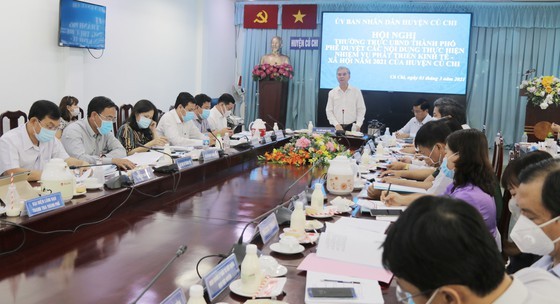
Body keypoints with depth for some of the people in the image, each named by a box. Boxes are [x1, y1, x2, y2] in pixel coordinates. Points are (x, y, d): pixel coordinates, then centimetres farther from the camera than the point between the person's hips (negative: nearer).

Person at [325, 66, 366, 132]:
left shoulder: (356, 91, 3)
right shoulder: (332, 92, 5)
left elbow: (361, 110, 3)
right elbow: (329, 111, 4)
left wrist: (358, 125, -9)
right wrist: (336, 124, -9)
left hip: (352, 126, -1)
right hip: (337, 127, 1)